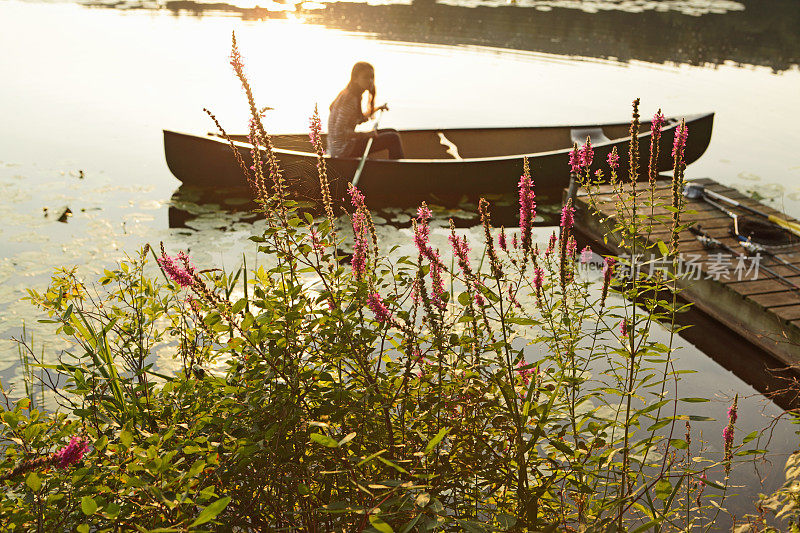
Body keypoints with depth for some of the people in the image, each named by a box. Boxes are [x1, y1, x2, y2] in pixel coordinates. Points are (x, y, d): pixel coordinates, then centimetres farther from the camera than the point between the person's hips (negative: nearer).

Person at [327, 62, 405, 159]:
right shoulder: (350, 99, -21)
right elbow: (339, 132, -27)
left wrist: (377, 109, 20)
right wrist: (366, 134, -31)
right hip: (343, 150, -10)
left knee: (393, 132, 15)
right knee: (393, 138, -14)